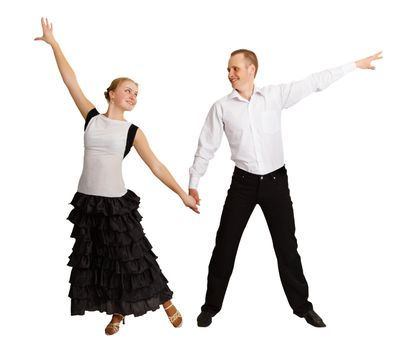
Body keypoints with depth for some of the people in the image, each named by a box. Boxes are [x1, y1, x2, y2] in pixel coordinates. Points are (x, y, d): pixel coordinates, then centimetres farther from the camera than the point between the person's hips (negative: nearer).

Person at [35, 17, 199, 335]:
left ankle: (166, 302, 23)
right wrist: (53, 43, 1)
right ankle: (118, 313, 29)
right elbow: (71, 80, 1)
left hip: (117, 203, -2)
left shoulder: (133, 131, -2)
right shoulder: (92, 117, 1)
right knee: (96, 261, 11)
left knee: (131, 259, 4)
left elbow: (156, 166, -3)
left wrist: (183, 194, -7)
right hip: (88, 201, 2)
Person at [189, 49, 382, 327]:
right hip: (243, 182, 0)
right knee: (225, 245, 4)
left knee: (286, 245, 10)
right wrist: (193, 183, 2)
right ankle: (211, 306, 21)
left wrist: (355, 65, 3)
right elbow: (206, 147, 1)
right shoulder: (221, 107, -4)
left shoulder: (275, 95, -3)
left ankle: (302, 306, 26)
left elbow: (314, 83, 1)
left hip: (276, 181, 0)